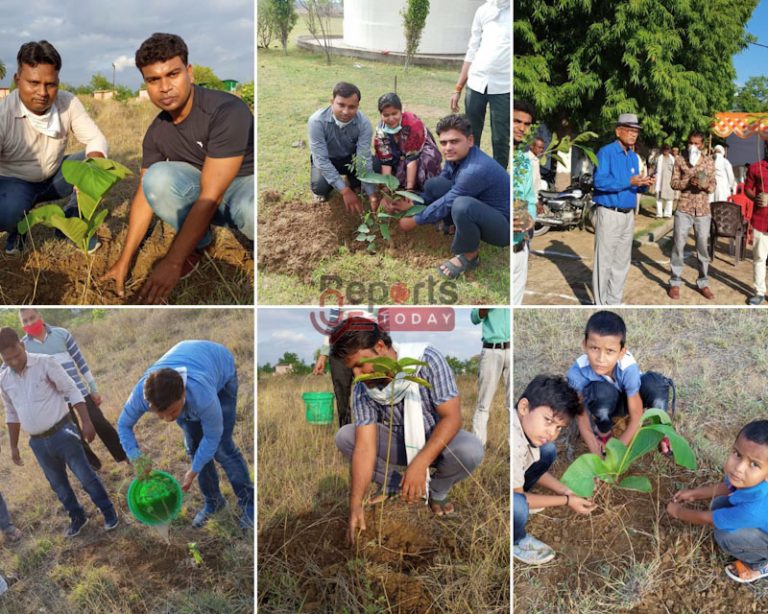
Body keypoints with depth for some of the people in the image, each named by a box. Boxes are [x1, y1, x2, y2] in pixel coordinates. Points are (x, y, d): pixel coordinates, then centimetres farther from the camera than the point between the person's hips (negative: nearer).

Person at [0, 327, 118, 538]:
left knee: (86, 476, 1)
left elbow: (72, 391, -11)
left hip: (62, 432, -4)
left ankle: (108, 512, 18)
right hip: (37, 442, 5)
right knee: (58, 484, 16)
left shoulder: (46, 363, -12)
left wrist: (86, 421, -16)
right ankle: (77, 517, 34)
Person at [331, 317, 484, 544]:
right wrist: (356, 504, -34)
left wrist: (420, 463, -39)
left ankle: (437, 492, -2)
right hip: (398, 443, 3)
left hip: (437, 440, -2)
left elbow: (452, 416, -29)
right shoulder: (362, 390, -18)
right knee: (344, 437, -18)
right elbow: (365, 446, -23)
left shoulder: (426, 359, -27)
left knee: (470, 450, -35)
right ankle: (395, 486, 3)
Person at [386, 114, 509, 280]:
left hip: (503, 226, -8)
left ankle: (470, 256, -13)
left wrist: (414, 221, -10)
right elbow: (436, 189, 11)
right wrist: (411, 204, -2)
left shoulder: (475, 170, -31)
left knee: (462, 205, -39)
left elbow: (446, 203, -22)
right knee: (432, 184, 0)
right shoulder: (456, 156, -4)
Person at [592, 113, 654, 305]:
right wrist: (629, 181, -25)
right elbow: (600, 181, -21)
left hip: (628, 215, 8)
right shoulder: (606, 152, -9)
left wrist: (643, 184, -5)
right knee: (604, 261, -4)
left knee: (622, 262, 12)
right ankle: (600, 303, 3)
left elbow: (634, 186, 17)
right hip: (609, 214, -8)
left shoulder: (633, 156, 15)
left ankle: (614, 302, 22)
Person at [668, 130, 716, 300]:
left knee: (703, 247, 5)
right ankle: (675, 282, 10)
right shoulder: (680, 160, 2)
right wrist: (689, 181, -19)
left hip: (703, 211, 1)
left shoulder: (709, 161, 6)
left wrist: (706, 185, -16)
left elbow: (713, 186, 7)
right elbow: (673, 183, -2)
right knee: (678, 245, 0)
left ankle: (703, 283, 15)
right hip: (684, 209, -1)